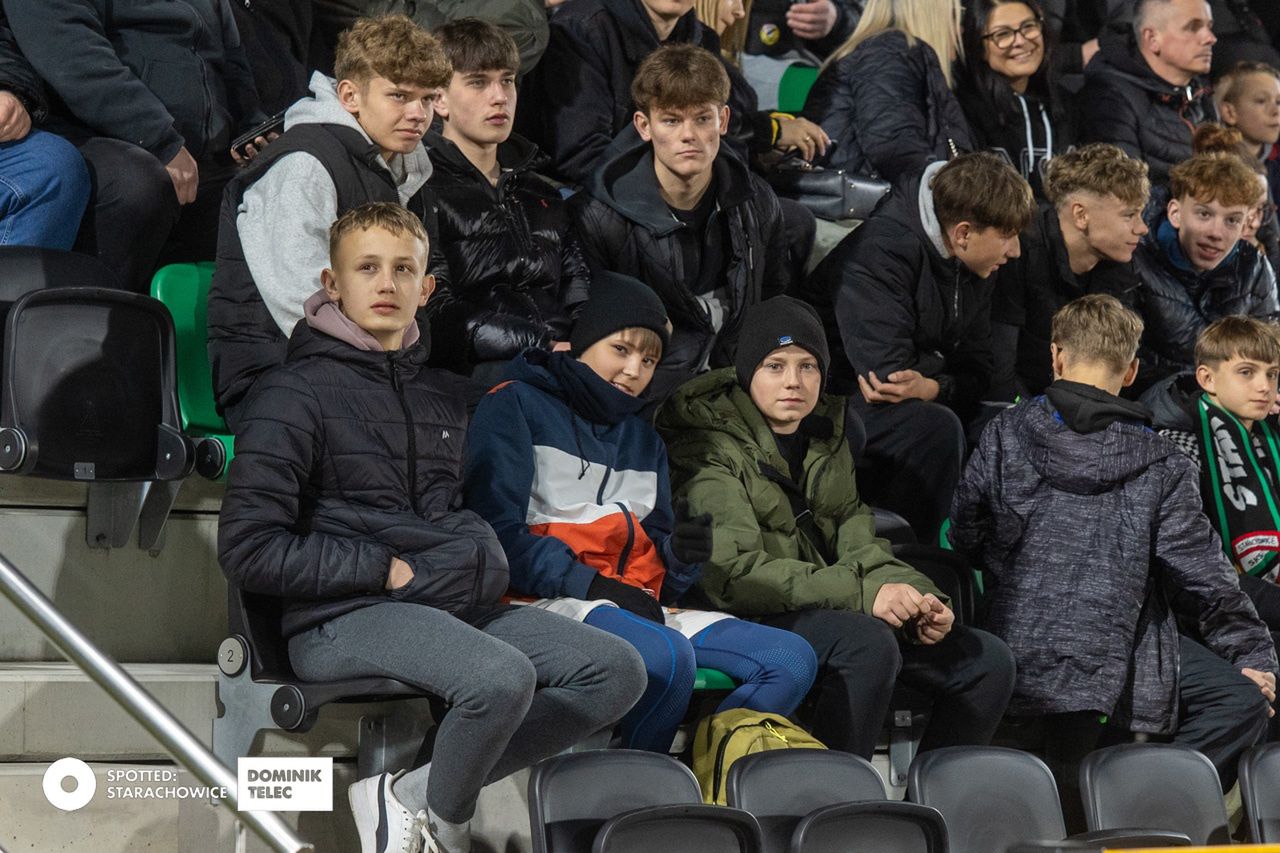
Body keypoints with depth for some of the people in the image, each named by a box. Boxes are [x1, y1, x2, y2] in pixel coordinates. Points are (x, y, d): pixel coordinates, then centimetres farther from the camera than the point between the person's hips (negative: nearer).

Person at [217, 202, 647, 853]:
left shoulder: (442, 393, 21)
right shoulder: (296, 393, -2)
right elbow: (248, 551, -9)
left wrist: (479, 552, 13)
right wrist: (387, 570, -9)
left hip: (457, 605, 8)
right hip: (343, 618, -8)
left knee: (618, 671, -11)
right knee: (502, 677, -34)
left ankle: (407, 795, -12)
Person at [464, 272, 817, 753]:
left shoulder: (643, 440, 26)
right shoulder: (516, 406, 5)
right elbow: (498, 530, -9)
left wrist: (681, 553, -5)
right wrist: (590, 584, -15)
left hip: (639, 608, 7)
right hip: (551, 600, -7)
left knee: (793, 660, -11)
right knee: (666, 657, -37)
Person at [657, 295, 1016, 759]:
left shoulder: (826, 437, 14)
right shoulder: (712, 446, -8)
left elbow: (858, 545, 9)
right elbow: (734, 574, -20)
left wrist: (918, 599, -13)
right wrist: (864, 593, -26)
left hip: (831, 611, 7)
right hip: (751, 619, -7)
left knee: (988, 661, -4)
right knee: (869, 643, -35)